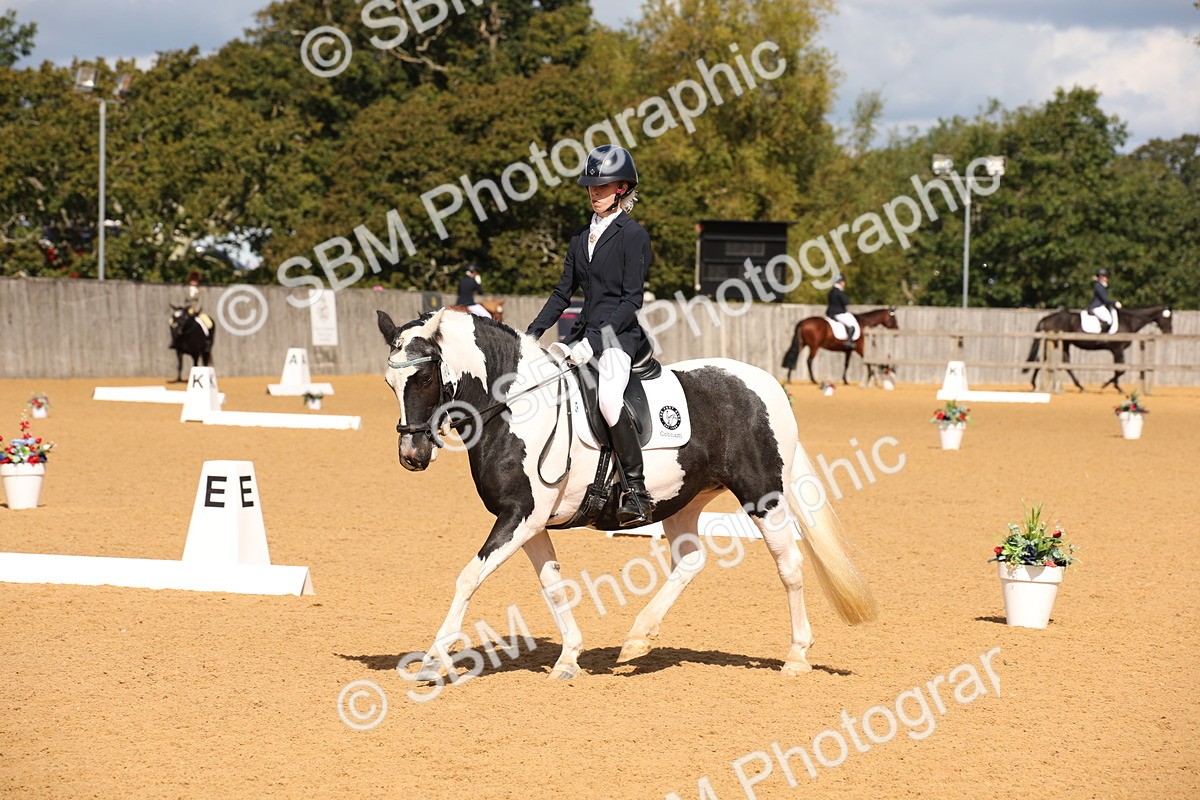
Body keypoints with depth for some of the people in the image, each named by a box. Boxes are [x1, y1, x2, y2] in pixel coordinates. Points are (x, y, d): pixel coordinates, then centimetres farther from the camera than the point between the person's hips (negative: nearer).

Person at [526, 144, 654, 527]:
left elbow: (632, 300, -12)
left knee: (608, 397, -32)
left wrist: (593, 341, -20)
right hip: (585, 332, 8)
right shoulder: (582, 236, 16)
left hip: (621, 334, -8)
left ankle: (636, 492, -27)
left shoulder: (633, 235, -6)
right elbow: (563, 293, 17)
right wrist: (532, 333, 5)